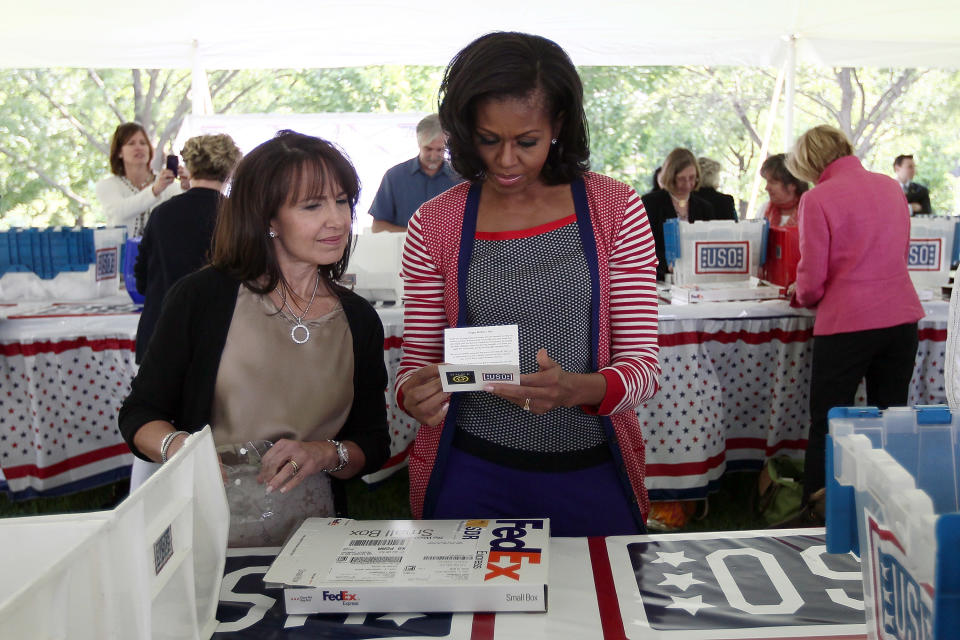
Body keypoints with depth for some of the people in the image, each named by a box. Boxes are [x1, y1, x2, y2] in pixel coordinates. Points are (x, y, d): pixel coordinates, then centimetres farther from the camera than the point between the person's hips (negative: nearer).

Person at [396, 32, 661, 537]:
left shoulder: (615, 210, -3)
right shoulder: (434, 225, -1)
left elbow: (643, 366, -6)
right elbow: (417, 360, 4)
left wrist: (575, 389, -27)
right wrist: (414, 394, -20)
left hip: (591, 473, 0)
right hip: (472, 472, 0)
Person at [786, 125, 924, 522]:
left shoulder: (817, 199, -11)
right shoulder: (891, 187, 8)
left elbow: (812, 279, -11)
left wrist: (802, 297, 11)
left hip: (846, 323, -6)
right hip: (901, 317, 6)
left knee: (827, 426, 4)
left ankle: (818, 514, 5)